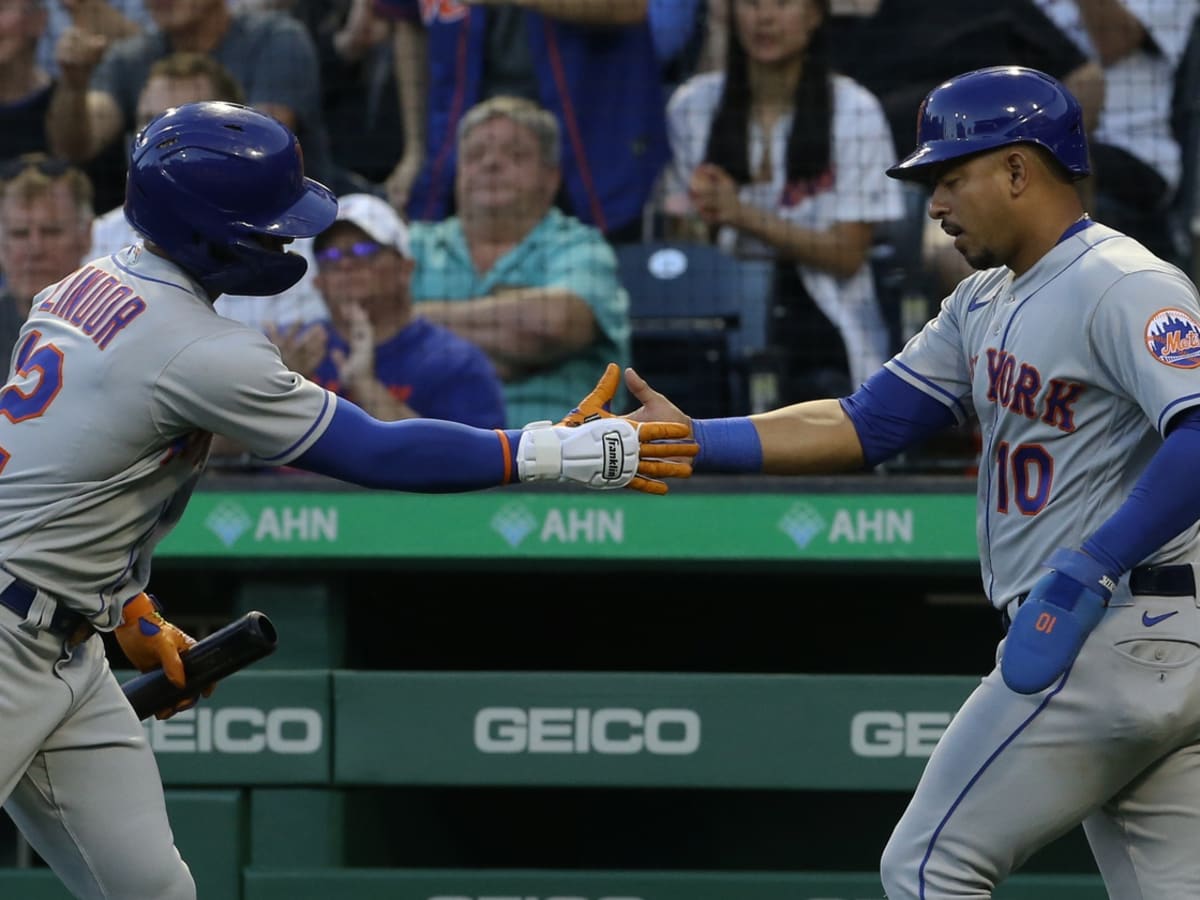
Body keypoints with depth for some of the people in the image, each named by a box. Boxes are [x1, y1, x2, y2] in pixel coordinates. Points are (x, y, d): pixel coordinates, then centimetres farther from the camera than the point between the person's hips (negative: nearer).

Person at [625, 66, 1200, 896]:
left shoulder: (1126, 287, -13)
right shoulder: (985, 304, 17)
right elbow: (863, 427, 15)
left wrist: (1090, 569, -33)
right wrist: (692, 441, 6)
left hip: (1110, 641, -9)